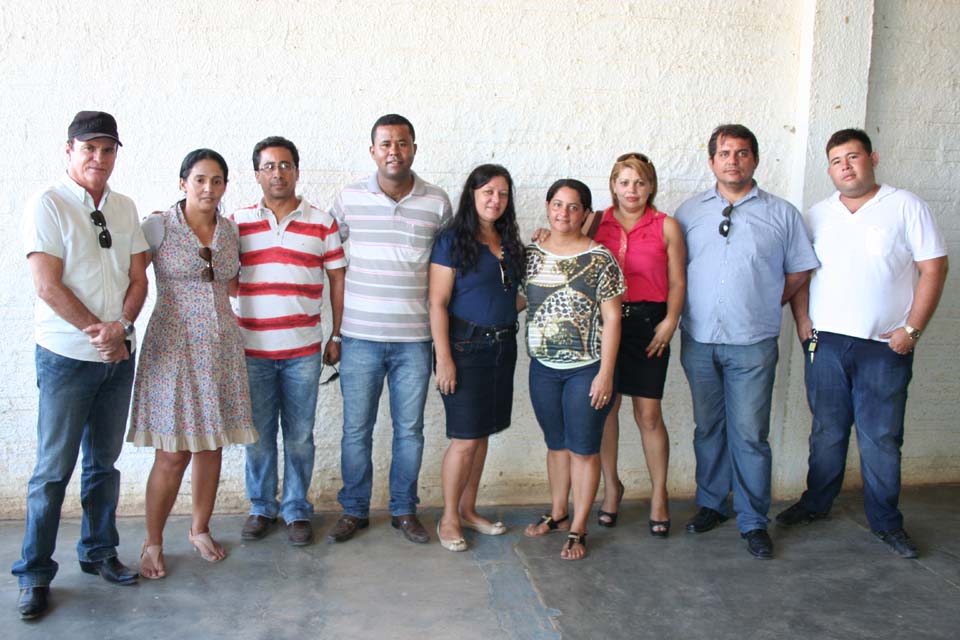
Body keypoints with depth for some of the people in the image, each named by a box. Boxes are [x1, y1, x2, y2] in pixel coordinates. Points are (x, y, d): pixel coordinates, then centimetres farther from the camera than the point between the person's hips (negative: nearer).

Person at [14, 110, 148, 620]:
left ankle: (99, 552, 30)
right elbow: (48, 287, -13)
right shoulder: (48, 205, -7)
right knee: (54, 469, 1)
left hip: (119, 354, 5)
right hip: (67, 356, -5)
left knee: (104, 462, 15)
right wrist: (98, 332, -12)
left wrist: (120, 326, -11)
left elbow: (138, 278, 5)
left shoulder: (124, 208, 9)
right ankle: (34, 576, 14)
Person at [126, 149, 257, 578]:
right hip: (173, 346, -4)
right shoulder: (158, 227, -4)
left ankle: (200, 530, 28)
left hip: (221, 347, 5)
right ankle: (153, 543, 16)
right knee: (173, 455, -4)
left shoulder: (229, 231, 10)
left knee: (212, 446, 10)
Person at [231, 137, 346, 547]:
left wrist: (336, 335, 4)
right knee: (258, 435, 9)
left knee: (299, 436, 7)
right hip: (252, 349, 1)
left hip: (303, 350, 0)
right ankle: (261, 508, 26)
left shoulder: (321, 222, 3)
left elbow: (338, 279, 6)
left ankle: (296, 510, 22)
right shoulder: (238, 221, 4)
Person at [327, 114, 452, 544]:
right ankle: (354, 510, 24)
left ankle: (404, 510, 26)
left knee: (409, 429, 9)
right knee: (356, 428, 7)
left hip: (414, 339, 1)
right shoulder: (349, 199, 1)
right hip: (360, 336, 0)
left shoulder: (437, 202, 2)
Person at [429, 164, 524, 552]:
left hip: (502, 347, 6)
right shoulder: (452, 241, -8)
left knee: (481, 434, 13)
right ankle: (448, 519, 13)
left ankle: (468, 509, 27)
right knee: (465, 440, -4)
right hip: (465, 346, -6)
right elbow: (437, 302, -13)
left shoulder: (509, 242, 11)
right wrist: (444, 357, -18)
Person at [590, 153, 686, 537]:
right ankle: (611, 486, 26)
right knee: (604, 406, 7)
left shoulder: (667, 227, 4)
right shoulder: (596, 223, 8)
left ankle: (659, 496, 16)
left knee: (648, 413, -1)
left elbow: (677, 281, 2)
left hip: (647, 323, -2)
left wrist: (670, 321, -9)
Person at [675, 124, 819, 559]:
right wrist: (685, 311, 3)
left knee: (750, 434, 0)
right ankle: (711, 504, 28)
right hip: (698, 341, 2)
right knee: (708, 429, 13)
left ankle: (753, 521, 13)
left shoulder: (781, 213, 4)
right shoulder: (689, 212, 8)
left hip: (752, 344, -2)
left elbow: (799, 271, 9)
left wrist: (763, 308, 4)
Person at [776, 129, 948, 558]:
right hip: (825, 343, 3)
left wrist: (912, 329, -9)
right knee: (827, 432, 12)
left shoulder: (905, 207, 1)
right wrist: (803, 322, 0)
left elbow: (933, 269, -2)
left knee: (881, 438, 4)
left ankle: (886, 522, 18)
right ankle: (816, 504, 26)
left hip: (884, 347, -2)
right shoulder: (817, 215, 10)